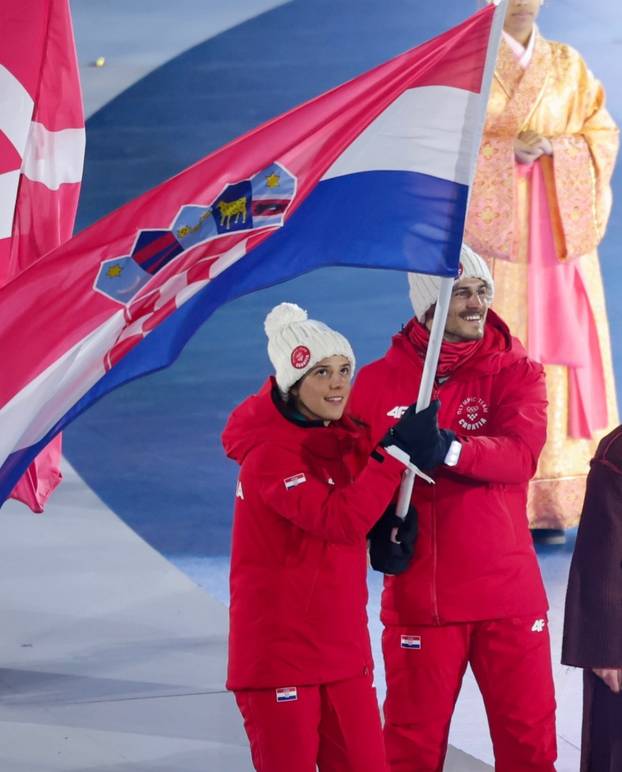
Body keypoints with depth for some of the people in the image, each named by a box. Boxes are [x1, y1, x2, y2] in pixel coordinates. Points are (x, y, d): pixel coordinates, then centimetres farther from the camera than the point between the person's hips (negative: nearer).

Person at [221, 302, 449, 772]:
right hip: (280, 651, -7)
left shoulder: (347, 438, 7)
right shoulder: (269, 453, -16)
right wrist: (397, 452, -25)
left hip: (344, 648, 7)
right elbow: (339, 519, -26)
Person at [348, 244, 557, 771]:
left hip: (510, 592, 1)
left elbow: (520, 454, -15)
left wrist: (450, 450, -32)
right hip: (420, 593, -1)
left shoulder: (515, 371, 2)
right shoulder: (380, 381, 1)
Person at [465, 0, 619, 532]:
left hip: (558, 238, 3)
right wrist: (507, 150, -17)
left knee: (560, 353, 1)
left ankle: (550, 504, 6)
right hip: (490, 235, -3)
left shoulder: (568, 66, 12)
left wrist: (554, 147, -11)